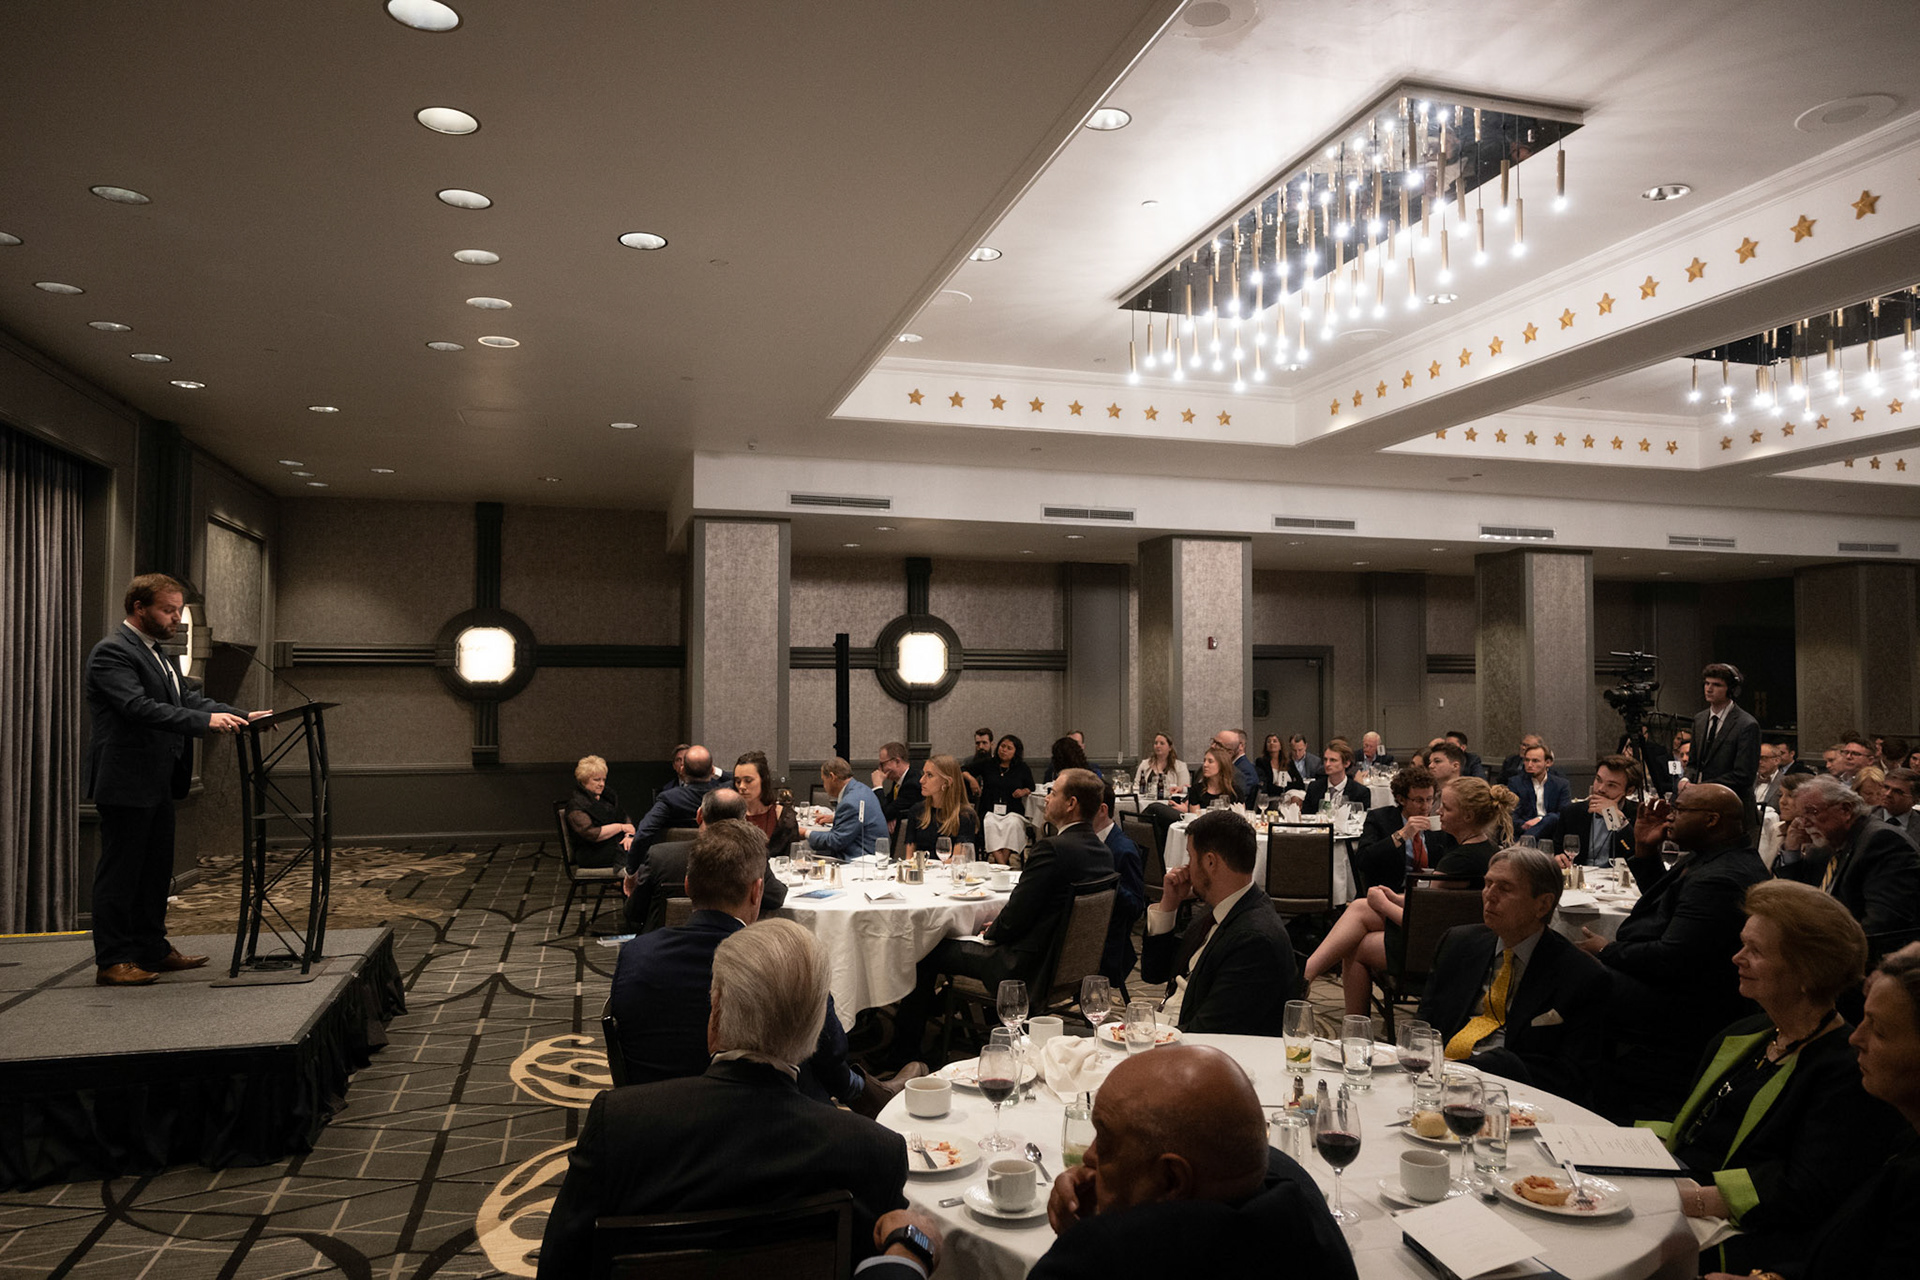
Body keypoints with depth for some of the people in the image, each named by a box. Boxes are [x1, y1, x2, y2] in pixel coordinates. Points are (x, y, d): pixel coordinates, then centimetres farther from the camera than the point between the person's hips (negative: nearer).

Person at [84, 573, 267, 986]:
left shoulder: (156, 653, 17)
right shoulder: (112, 652, -14)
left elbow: (190, 697, 13)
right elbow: (138, 707, -26)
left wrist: (242, 716, -2)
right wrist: (205, 721, -34)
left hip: (157, 784, 10)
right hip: (125, 783, -10)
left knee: (156, 870, 16)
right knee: (119, 871, -2)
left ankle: (153, 950, 26)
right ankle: (111, 961, 6)